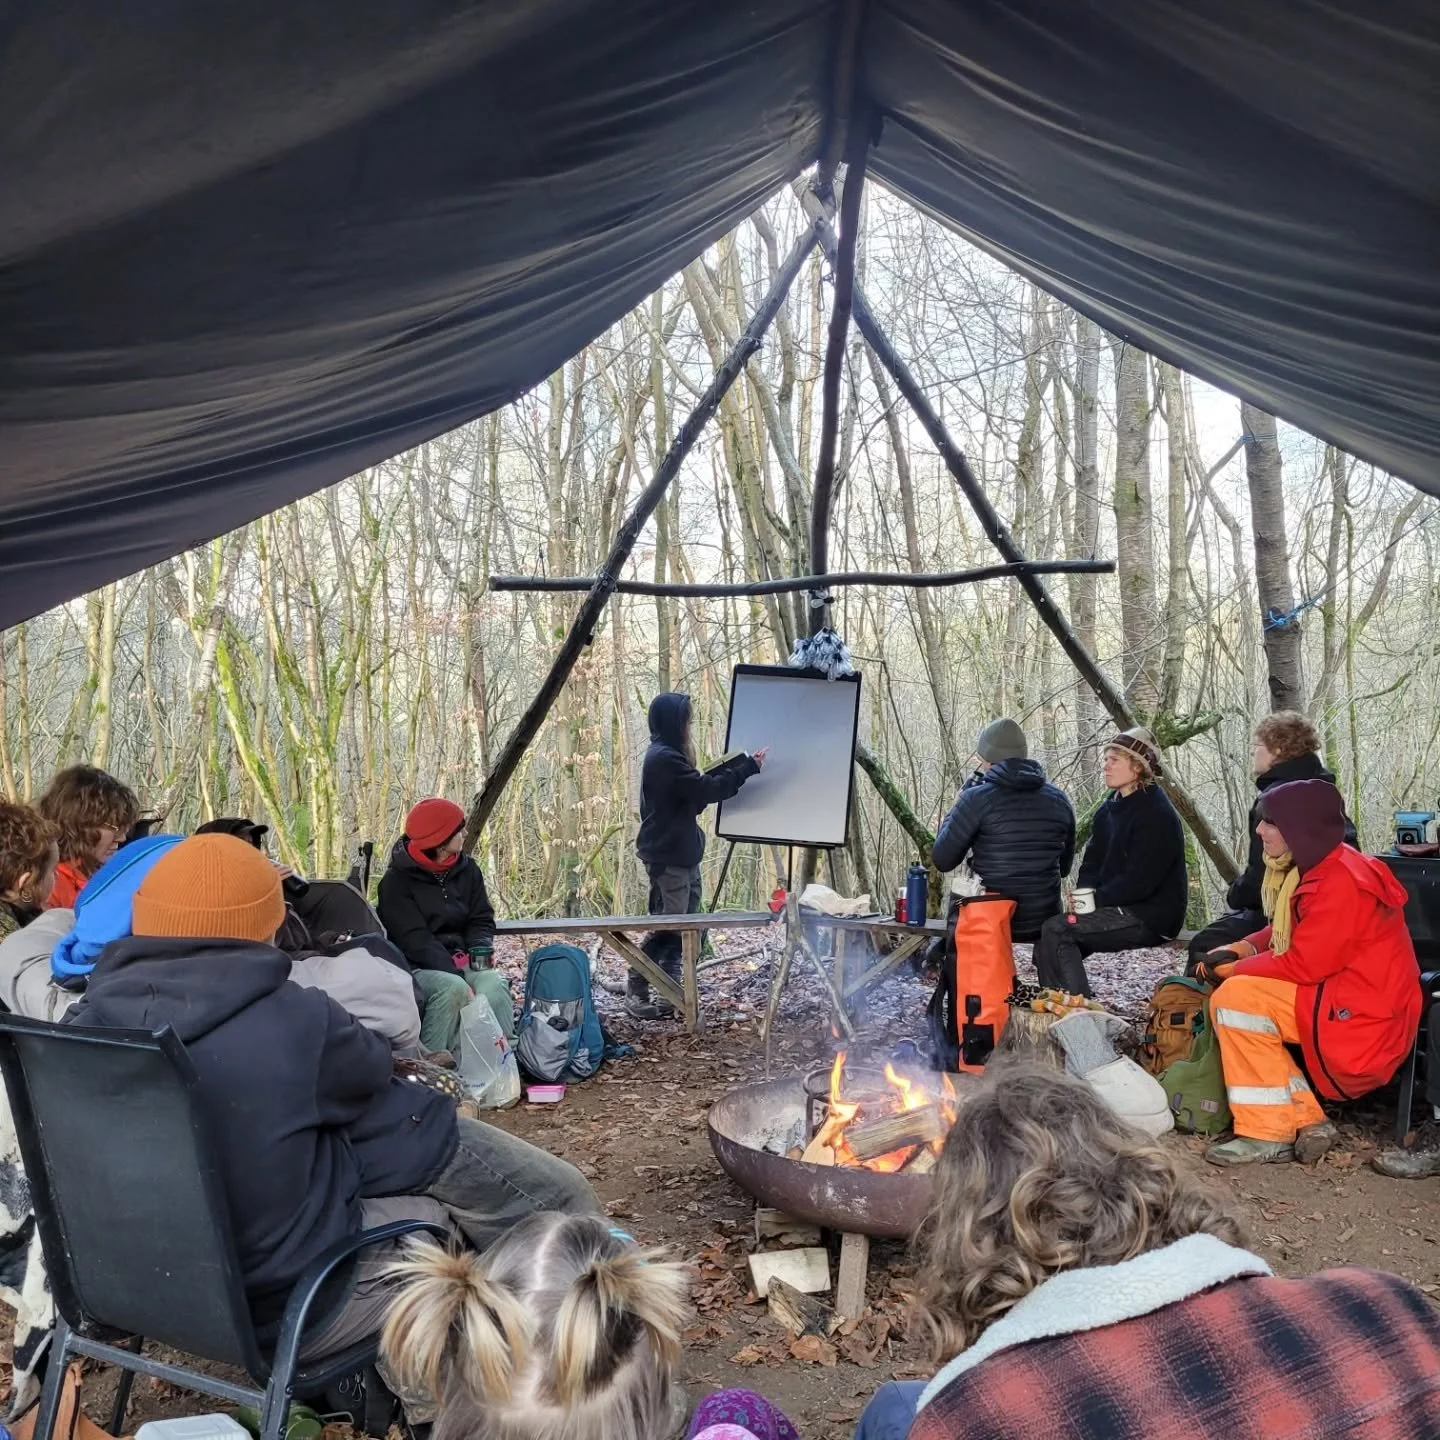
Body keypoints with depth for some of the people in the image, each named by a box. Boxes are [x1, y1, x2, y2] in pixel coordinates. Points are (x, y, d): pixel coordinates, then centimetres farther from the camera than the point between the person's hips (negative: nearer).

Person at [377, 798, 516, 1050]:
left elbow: (481, 920, 10)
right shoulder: (397, 880, -7)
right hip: (417, 965, -4)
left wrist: (481, 948, -14)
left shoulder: (467, 869, 9)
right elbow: (414, 940, -15)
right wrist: (456, 975, -26)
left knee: (494, 984, -27)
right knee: (453, 988, -35)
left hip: (461, 960, 4)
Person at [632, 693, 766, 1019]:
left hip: (683, 854, 10)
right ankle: (636, 990, 5)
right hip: (667, 857, -10)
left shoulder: (669, 756, 15)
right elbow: (706, 790, -21)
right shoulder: (664, 758, -18)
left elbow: (696, 790, 17)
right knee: (669, 926, -5)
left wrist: (740, 763, 9)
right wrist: (749, 768, -15)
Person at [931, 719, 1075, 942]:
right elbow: (1064, 867, 14)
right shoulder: (1058, 800, 4)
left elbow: (942, 861, -5)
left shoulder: (977, 798, -11)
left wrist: (958, 809, 5)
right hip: (1045, 922, 4)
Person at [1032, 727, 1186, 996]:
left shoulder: (1156, 814, -14)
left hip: (1151, 916, -9)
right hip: (1121, 909, 9)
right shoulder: (1110, 809, 14)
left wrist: (1096, 899, -16)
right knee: (1046, 943, -2)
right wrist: (1085, 895, -6)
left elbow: (1140, 881, -21)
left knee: (1056, 931, -22)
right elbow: (1092, 863, 13)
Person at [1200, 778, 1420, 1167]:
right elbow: (1284, 934, 17)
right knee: (1227, 1003, 5)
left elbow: (1303, 965, -23)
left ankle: (1271, 1134, -13)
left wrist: (1232, 970, -12)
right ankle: (1304, 1121, 1)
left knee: (1236, 998, -20)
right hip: (1335, 996, 10)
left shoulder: (1341, 881, -21)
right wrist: (1236, 951, 0)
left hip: (1361, 1016, -10)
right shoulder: (1317, 870, 9)